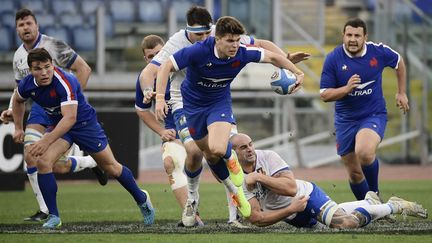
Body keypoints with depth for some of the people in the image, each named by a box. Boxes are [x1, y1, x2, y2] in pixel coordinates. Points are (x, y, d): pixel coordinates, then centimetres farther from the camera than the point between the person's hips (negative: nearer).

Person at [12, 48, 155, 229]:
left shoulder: (65, 82, -34)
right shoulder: (26, 85, -14)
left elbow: (70, 118, -41)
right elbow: (18, 100, 12)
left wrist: (46, 141, -46)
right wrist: (18, 128, 13)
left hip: (84, 123, -4)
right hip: (58, 125, 5)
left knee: (111, 167, 7)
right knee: (42, 161, -20)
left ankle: (142, 199, 33)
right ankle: (53, 217, -9)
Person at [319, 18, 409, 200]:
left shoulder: (379, 52, -7)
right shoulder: (333, 59, -9)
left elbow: (399, 63, 15)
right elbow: (324, 95, -8)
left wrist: (401, 93, 17)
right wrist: (347, 88, -24)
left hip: (374, 115, -2)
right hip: (345, 120, 2)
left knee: (364, 153, -31)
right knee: (354, 173, 5)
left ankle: (374, 193, -5)